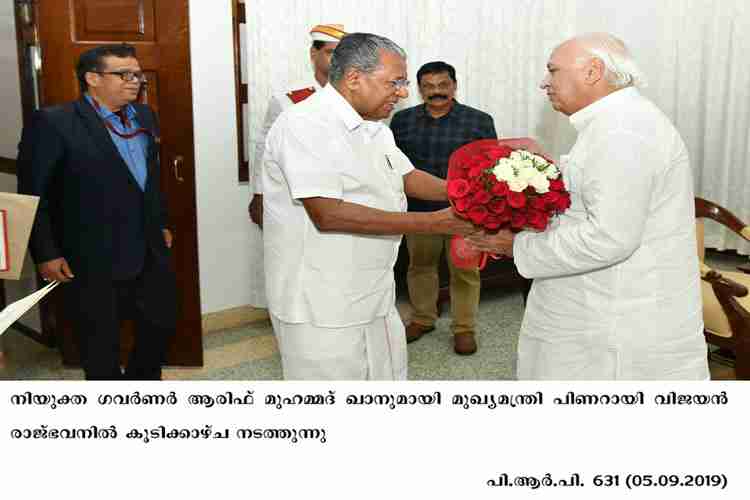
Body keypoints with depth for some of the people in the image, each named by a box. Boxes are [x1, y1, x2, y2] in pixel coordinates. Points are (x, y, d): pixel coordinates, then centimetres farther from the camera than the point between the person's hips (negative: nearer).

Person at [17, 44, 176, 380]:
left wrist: (161, 224, 19)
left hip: (148, 254, 7)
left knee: (161, 324, 18)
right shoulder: (53, 123, -14)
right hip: (93, 261, -6)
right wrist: (46, 253, -12)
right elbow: (33, 195, -12)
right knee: (101, 344, 10)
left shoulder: (144, 116, 7)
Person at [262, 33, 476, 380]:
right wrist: (432, 223, -27)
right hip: (321, 309, -9)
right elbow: (328, 214, -27)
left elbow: (406, 177, 19)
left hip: (374, 297, 9)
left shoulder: (373, 129, 12)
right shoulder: (304, 125, -18)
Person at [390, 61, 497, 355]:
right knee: (420, 266, 14)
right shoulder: (402, 120, 5)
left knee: (464, 271, 5)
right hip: (418, 209, 3)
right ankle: (422, 319, 30)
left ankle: (464, 328, 17)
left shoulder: (479, 121, -1)